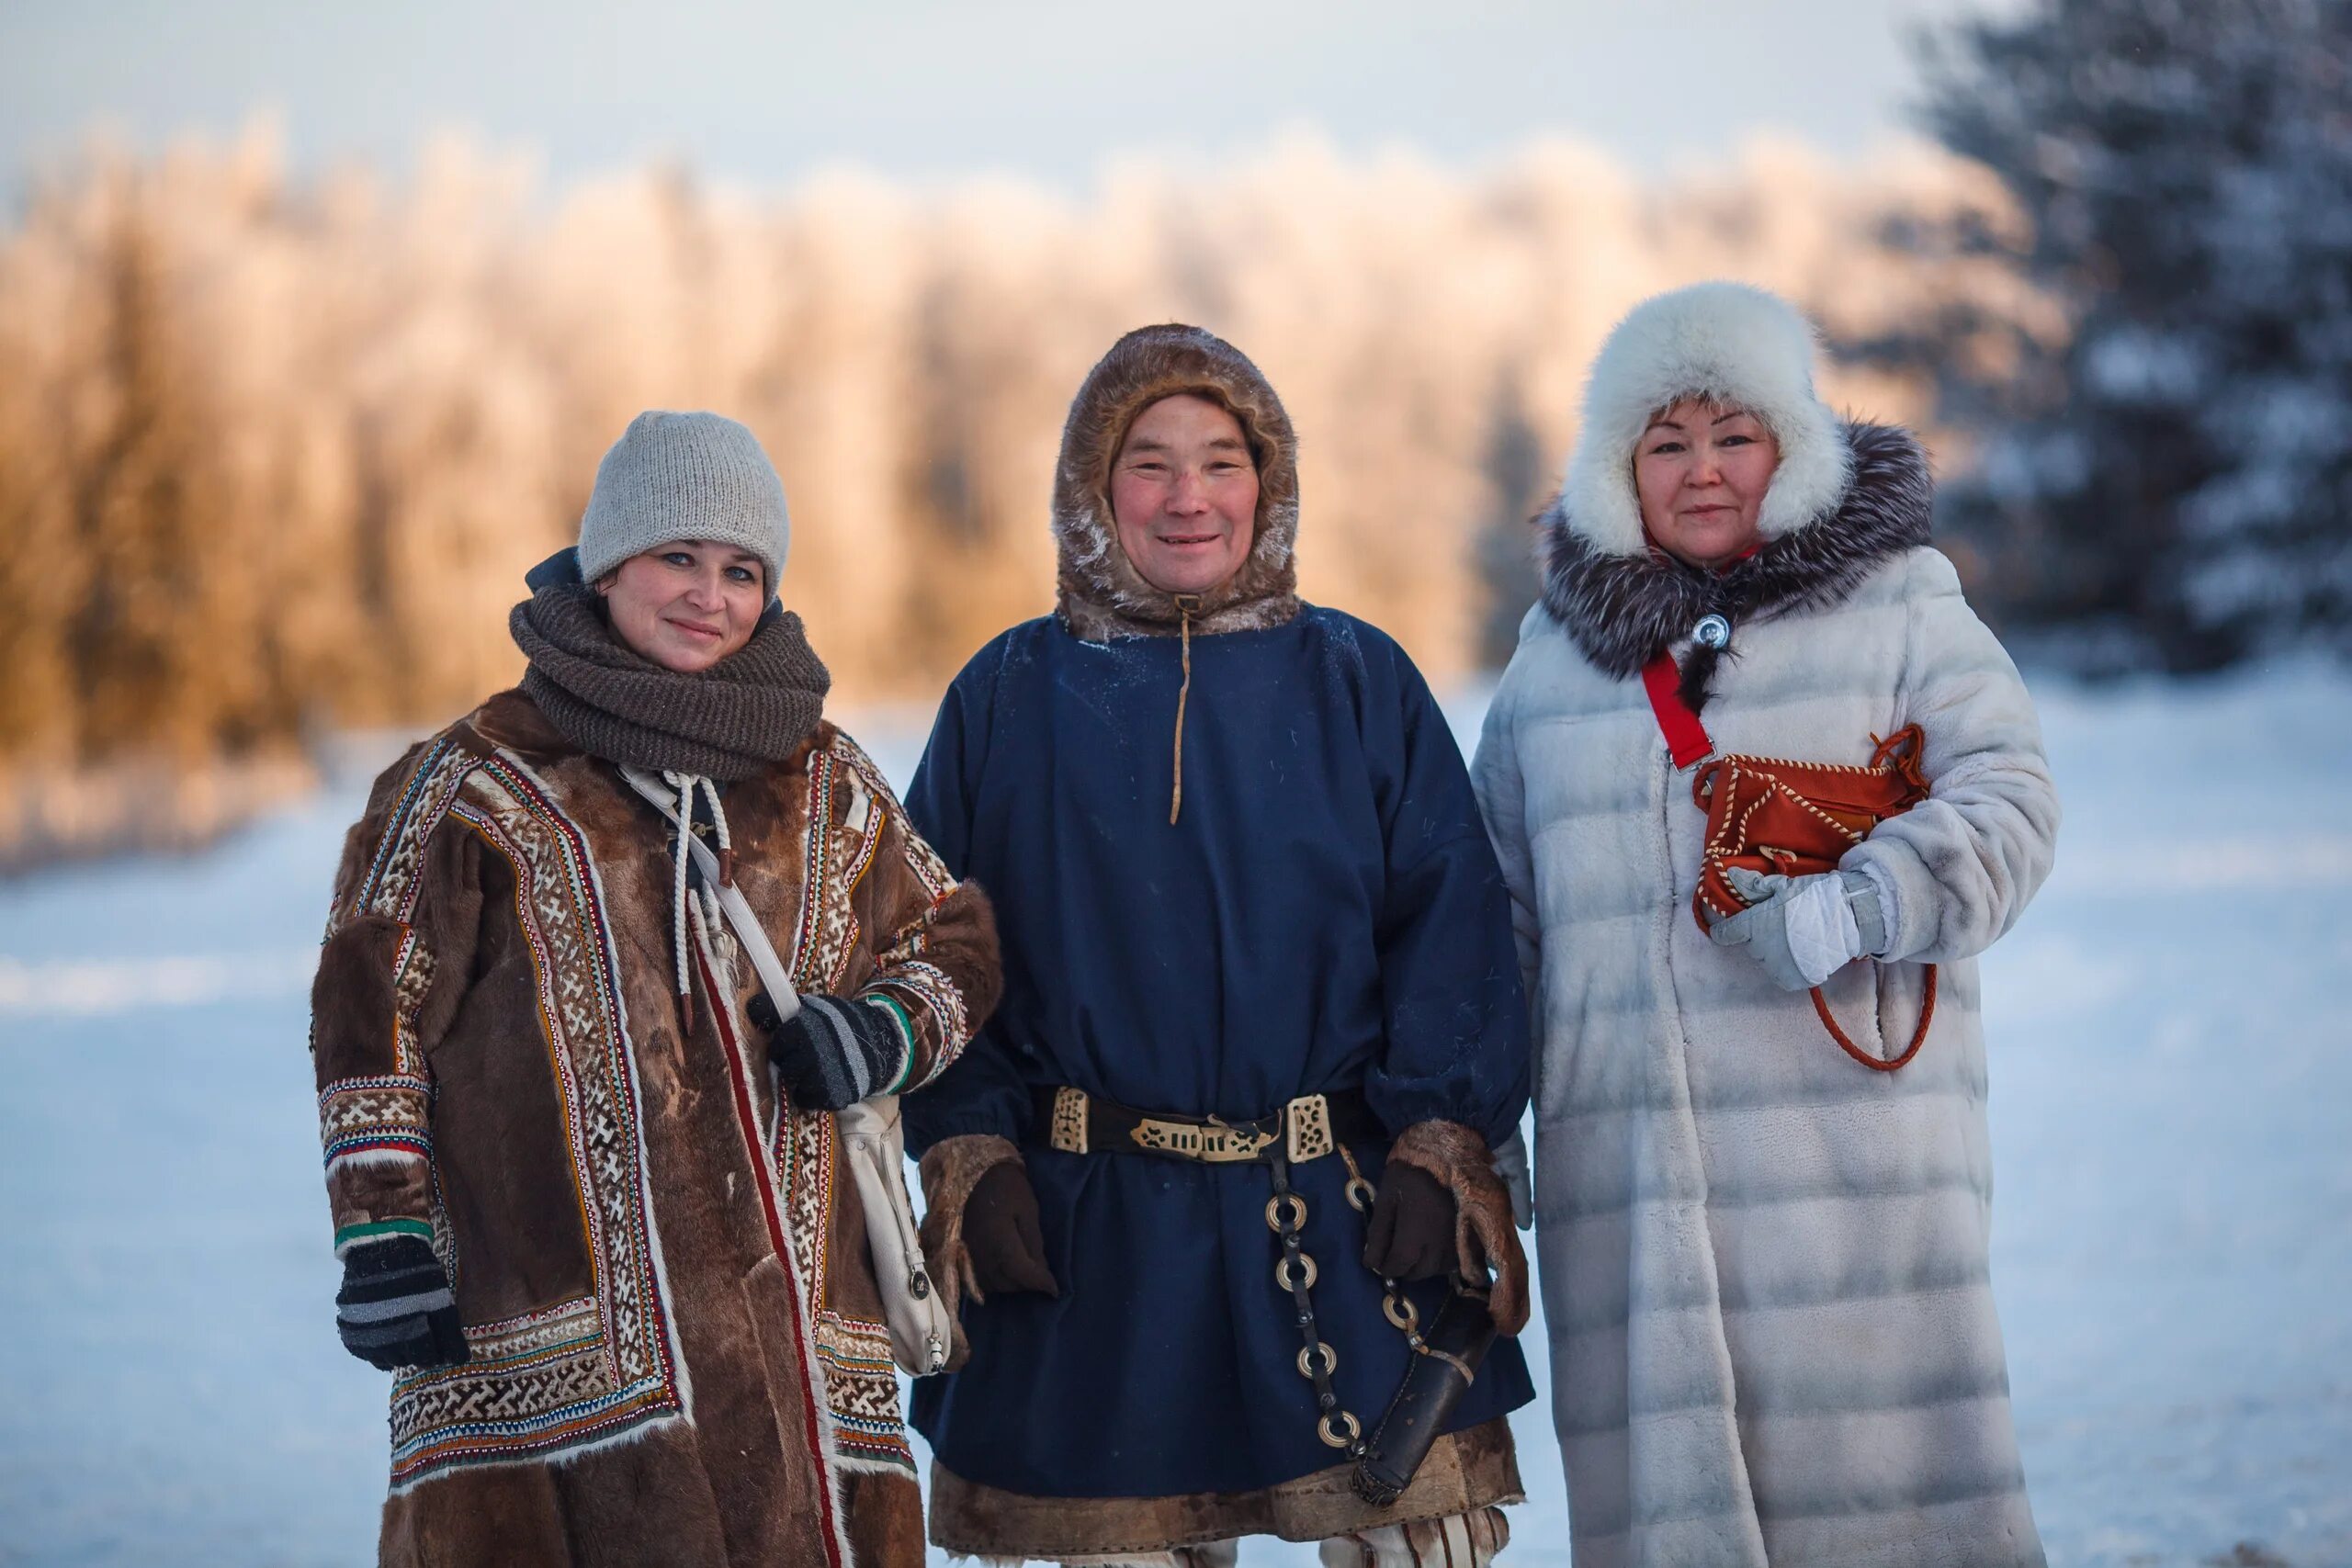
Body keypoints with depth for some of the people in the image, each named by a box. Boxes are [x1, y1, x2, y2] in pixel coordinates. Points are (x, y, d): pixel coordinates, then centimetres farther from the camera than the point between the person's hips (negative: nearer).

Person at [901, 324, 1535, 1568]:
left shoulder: (1359, 683, 4)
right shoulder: (1007, 698, 5)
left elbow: (1450, 931, 2)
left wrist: (1443, 1141, -6)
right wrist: (968, 1159, -5)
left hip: (1342, 1216, 0)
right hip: (1088, 1238, 0)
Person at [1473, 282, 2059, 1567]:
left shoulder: (1898, 605, 7)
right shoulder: (1556, 647, 18)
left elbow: (2004, 803, -2)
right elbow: (1501, 898, 24)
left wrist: (1855, 908, -18)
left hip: (1855, 1132, -3)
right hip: (1626, 1156, 3)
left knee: (1870, 1447, -8)